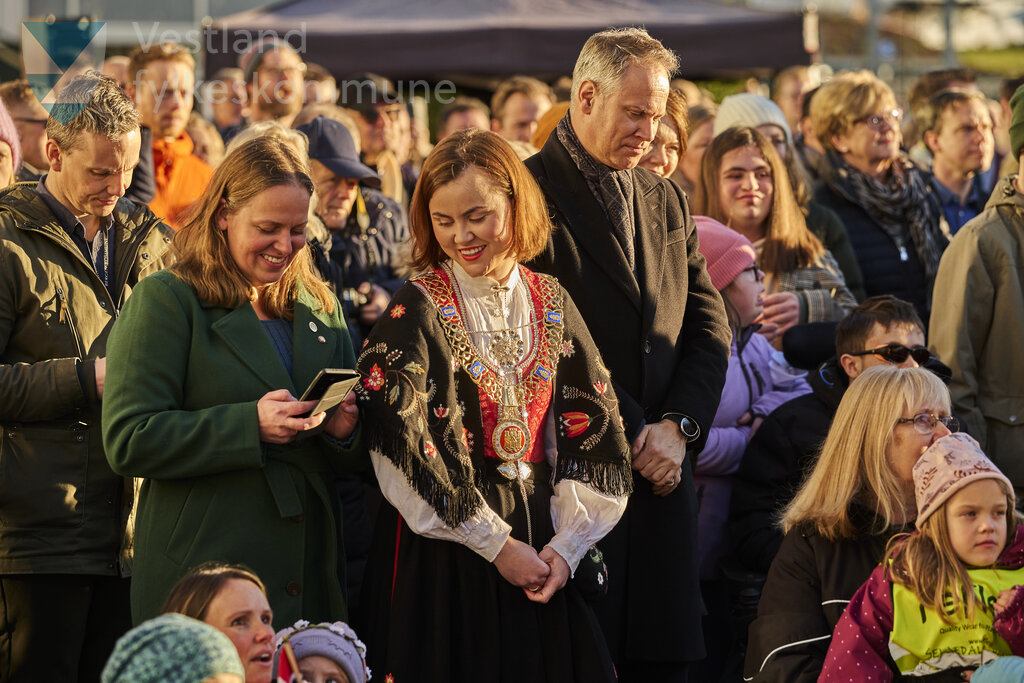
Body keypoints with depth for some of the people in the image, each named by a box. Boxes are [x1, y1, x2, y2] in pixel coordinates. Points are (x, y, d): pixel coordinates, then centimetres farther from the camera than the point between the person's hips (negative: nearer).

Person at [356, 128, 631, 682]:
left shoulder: (552, 305, 7)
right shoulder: (418, 310, -6)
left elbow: (593, 430, 6)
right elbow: (405, 449, -13)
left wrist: (567, 544, -5)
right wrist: (496, 543, -13)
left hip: (538, 544, 4)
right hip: (444, 552, -4)